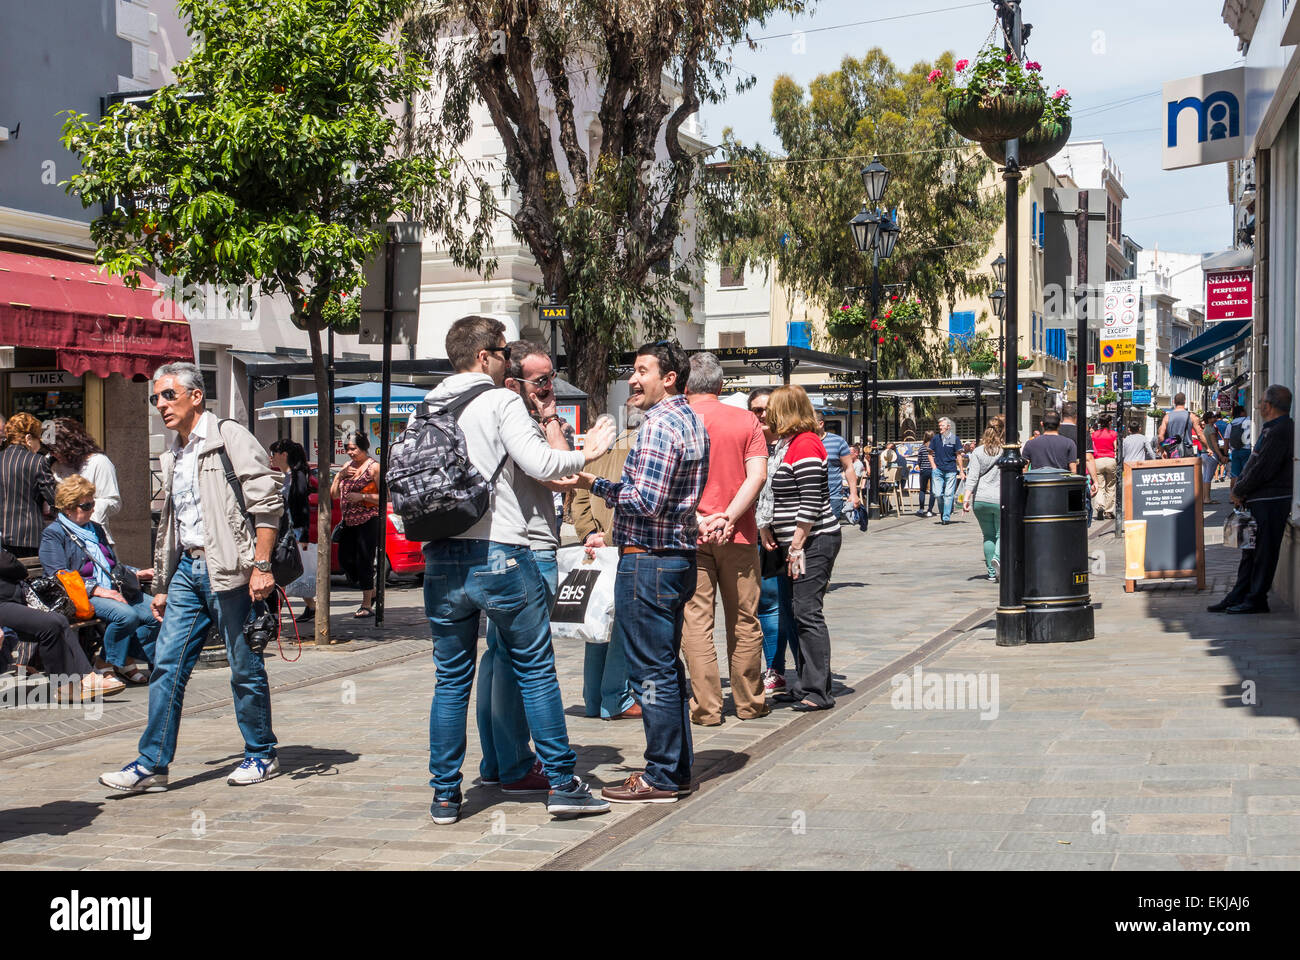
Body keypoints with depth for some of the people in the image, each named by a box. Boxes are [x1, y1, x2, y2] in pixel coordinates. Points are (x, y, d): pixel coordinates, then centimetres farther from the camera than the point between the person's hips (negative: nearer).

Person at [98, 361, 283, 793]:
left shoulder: (230, 438, -5)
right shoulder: (171, 459, 19)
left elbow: (266, 502, -12)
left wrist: (262, 566, -18)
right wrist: (160, 587, 21)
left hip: (229, 570, -7)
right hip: (186, 570, 7)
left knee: (245, 669, 2)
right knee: (167, 666, 1)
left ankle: (262, 755, 16)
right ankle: (152, 765, 4)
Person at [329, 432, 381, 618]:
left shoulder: (373, 467, -7)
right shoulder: (348, 467, 14)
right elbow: (333, 494, 14)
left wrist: (362, 496, -19)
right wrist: (339, 475, 0)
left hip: (368, 521, -8)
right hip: (349, 522, 8)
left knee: (364, 562, -6)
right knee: (345, 560, 6)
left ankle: (366, 605, 2)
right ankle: (372, 592, 24)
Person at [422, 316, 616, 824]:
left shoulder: (427, 411, 13)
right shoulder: (502, 402, -4)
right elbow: (540, 463, -11)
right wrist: (585, 454, 4)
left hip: (441, 558, 5)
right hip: (500, 553, -5)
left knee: (451, 680, 10)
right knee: (536, 670, 4)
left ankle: (445, 795, 11)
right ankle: (561, 782, 7)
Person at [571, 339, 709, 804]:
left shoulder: (659, 425, -16)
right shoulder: (692, 421, 15)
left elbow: (646, 501, -23)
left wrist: (594, 484, -14)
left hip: (648, 561, -10)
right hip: (679, 555, 10)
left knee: (652, 671, -4)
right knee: (668, 666, 16)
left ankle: (661, 778, 1)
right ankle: (678, 768, 22)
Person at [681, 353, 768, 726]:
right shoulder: (747, 421, 4)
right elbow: (757, 476, -7)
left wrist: (697, 520, -12)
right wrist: (728, 518, -11)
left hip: (689, 537, -1)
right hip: (739, 535, 2)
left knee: (696, 622, 2)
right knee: (744, 621, 11)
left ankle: (706, 707, 0)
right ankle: (749, 702, 19)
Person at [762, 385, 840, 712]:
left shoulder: (805, 445, -15)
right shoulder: (786, 443, 16)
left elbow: (811, 503, -19)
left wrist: (797, 547, -19)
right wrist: (767, 528, 11)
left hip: (814, 541, -10)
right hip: (796, 541, 10)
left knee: (808, 613, -9)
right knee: (800, 614, 12)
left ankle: (817, 692, -6)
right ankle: (808, 684, 19)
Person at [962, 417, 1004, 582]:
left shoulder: (977, 452, 1)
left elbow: (973, 477, -6)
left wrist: (967, 498, -8)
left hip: (980, 499, 2)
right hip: (1001, 499, -2)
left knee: (988, 535, 12)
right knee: (1002, 533, 8)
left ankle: (992, 572, 12)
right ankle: (997, 557, -21)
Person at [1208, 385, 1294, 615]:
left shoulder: (1280, 431, -18)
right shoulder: (1270, 429, 17)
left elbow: (1262, 469, -21)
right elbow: (1255, 463, 22)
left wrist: (1239, 491, -10)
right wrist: (1240, 485, 6)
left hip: (1270, 501, -11)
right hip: (1258, 500, 11)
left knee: (1263, 552, -4)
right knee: (1250, 551, 12)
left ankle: (1256, 599, 2)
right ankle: (1237, 597, 17)